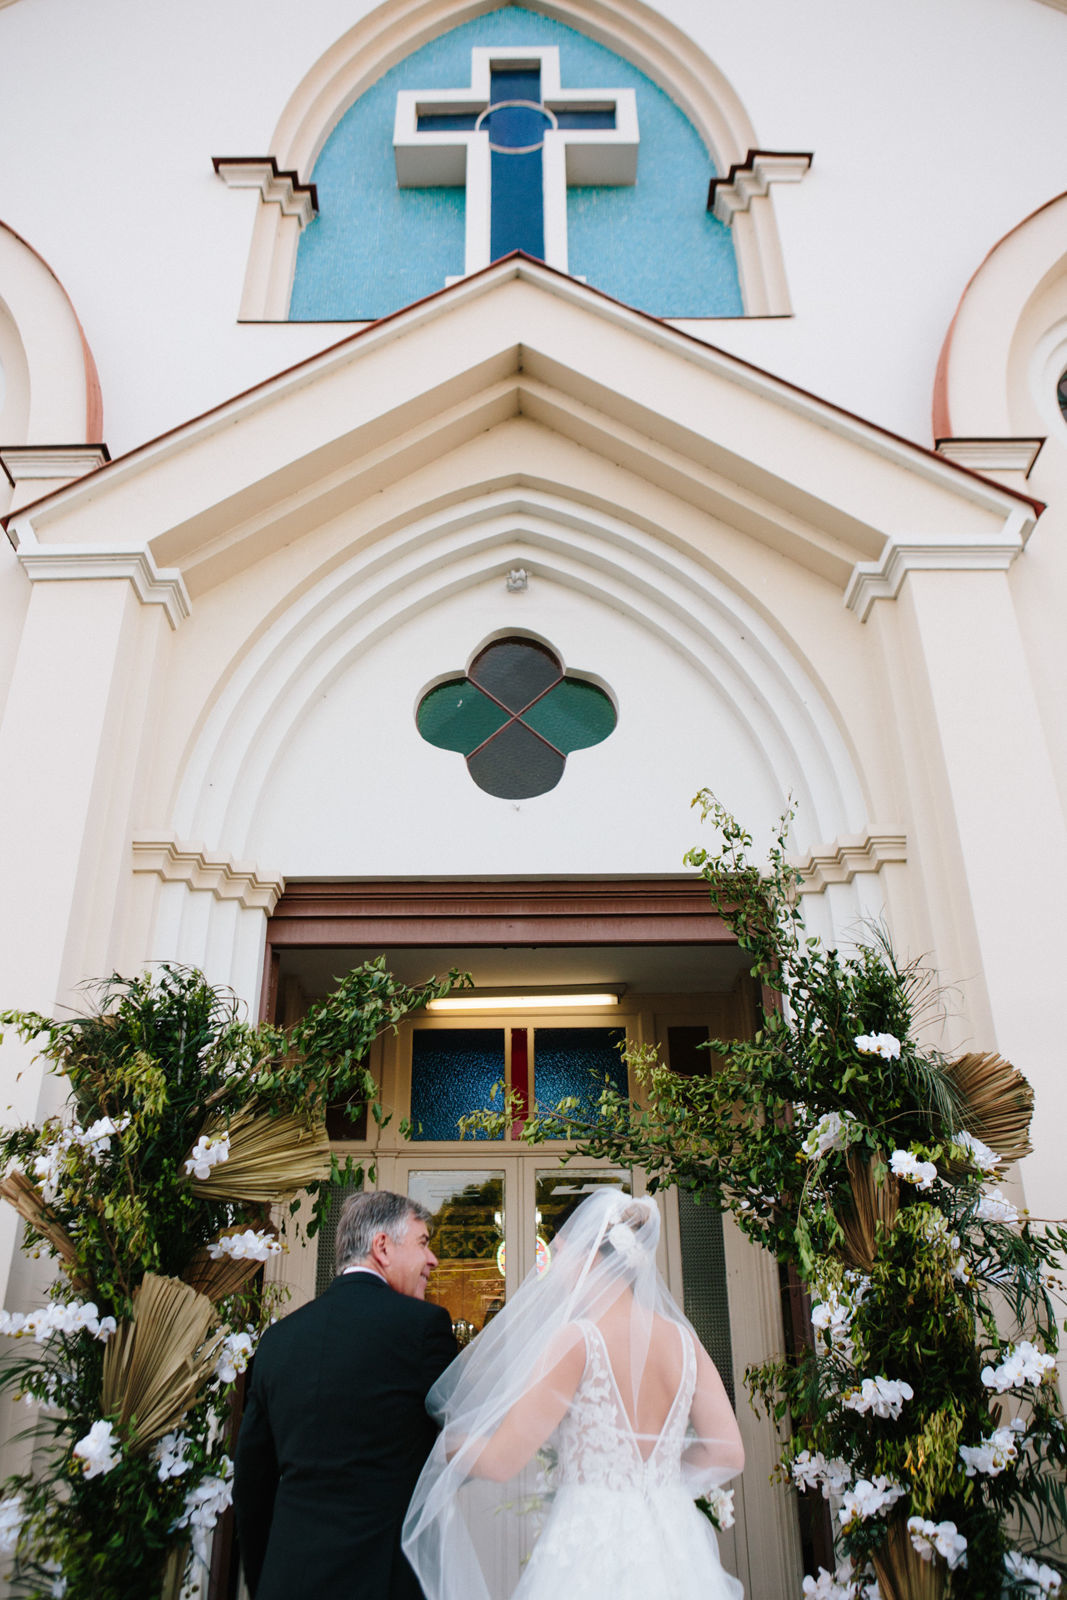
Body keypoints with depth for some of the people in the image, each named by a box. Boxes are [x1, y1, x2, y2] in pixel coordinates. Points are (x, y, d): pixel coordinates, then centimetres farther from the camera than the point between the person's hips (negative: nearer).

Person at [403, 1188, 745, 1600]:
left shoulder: (576, 1340, -15)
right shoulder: (684, 1341, 1)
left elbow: (501, 1461, -14)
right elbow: (727, 1453, 0)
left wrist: (444, 1449, 6)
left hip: (590, 1554, -5)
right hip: (673, 1546, 5)